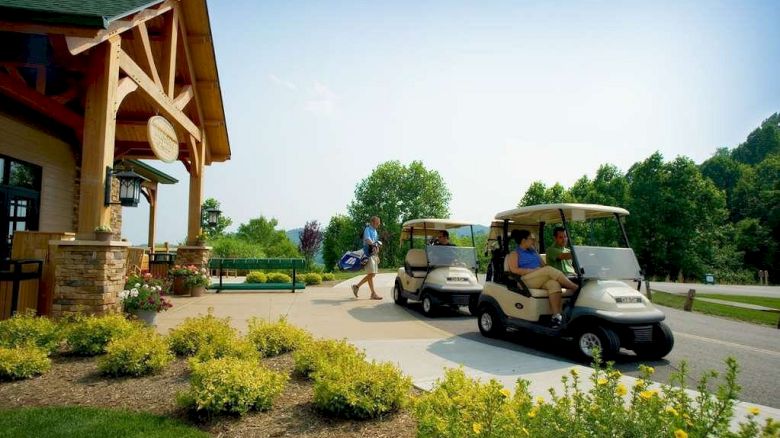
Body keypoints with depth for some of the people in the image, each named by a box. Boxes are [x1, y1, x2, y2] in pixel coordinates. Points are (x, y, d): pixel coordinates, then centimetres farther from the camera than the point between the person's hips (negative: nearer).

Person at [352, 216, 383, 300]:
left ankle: (357, 286, 18)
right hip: (368, 254, -9)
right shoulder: (367, 229, -9)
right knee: (371, 274, -8)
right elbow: (367, 239, -28)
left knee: (372, 274, 10)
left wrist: (377, 255, 24)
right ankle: (373, 293, -4)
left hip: (374, 254, 9)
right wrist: (373, 245, -45)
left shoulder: (375, 231, 20)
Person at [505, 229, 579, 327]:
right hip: (525, 281, -6)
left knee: (554, 284, -29)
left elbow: (543, 266, 21)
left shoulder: (533, 251, 28)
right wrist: (533, 270, -14)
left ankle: (556, 316, -36)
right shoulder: (514, 254, 9)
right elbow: (514, 270, -8)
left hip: (540, 281, 6)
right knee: (549, 269, -27)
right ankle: (575, 288, -20)